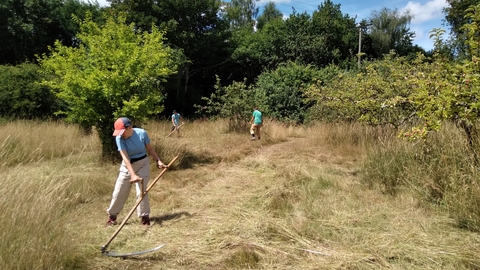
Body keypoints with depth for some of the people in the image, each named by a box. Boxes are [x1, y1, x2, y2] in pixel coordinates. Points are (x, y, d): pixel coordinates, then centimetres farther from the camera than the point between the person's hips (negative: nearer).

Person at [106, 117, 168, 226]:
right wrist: (133, 174, -34)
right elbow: (125, 157, -26)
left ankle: (145, 216, 9)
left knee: (141, 191, -7)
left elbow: (150, 148, -1)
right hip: (128, 165, 1)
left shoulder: (142, 133, -18)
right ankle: (112, 215, 26)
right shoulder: (119, 138, -19)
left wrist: (158, 160, -7)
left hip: (143, 163, -1)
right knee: (119, 192, 6)